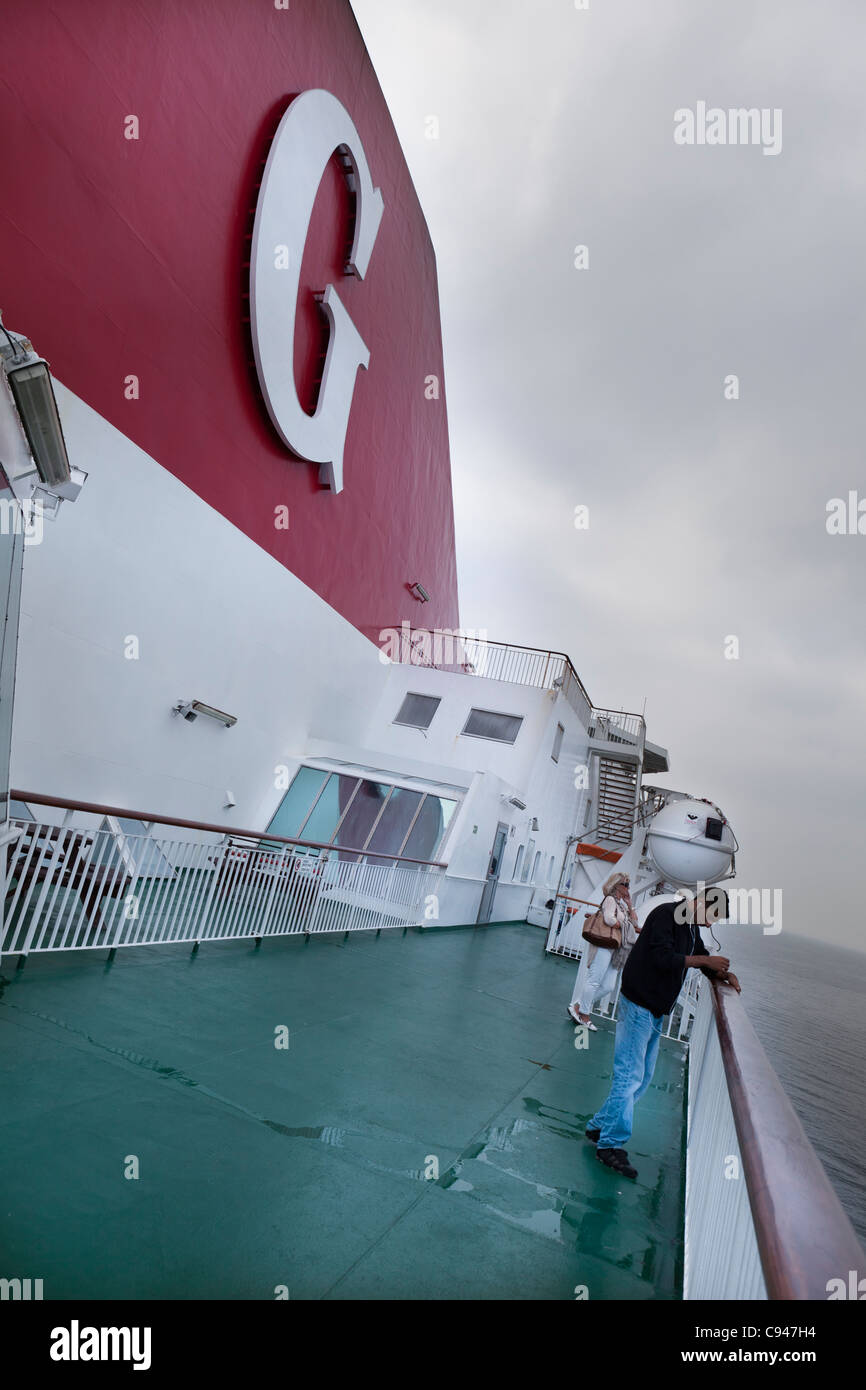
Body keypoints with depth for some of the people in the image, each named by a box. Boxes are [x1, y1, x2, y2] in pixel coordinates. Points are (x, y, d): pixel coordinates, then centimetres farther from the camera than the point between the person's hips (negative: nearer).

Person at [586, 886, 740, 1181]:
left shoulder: (691, 928, 14)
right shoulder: (666, 914, -15)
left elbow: (706, 964, 22)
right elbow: (662, 958, -24)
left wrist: (723, 974, 2)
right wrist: (705, 960, -19)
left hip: (655, 1011, 10)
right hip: (638, 1004, -10)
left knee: (642, 1077, 14)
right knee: (629, 1076, -7)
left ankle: (599, 1127, 23)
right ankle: (612, 1145, 1)